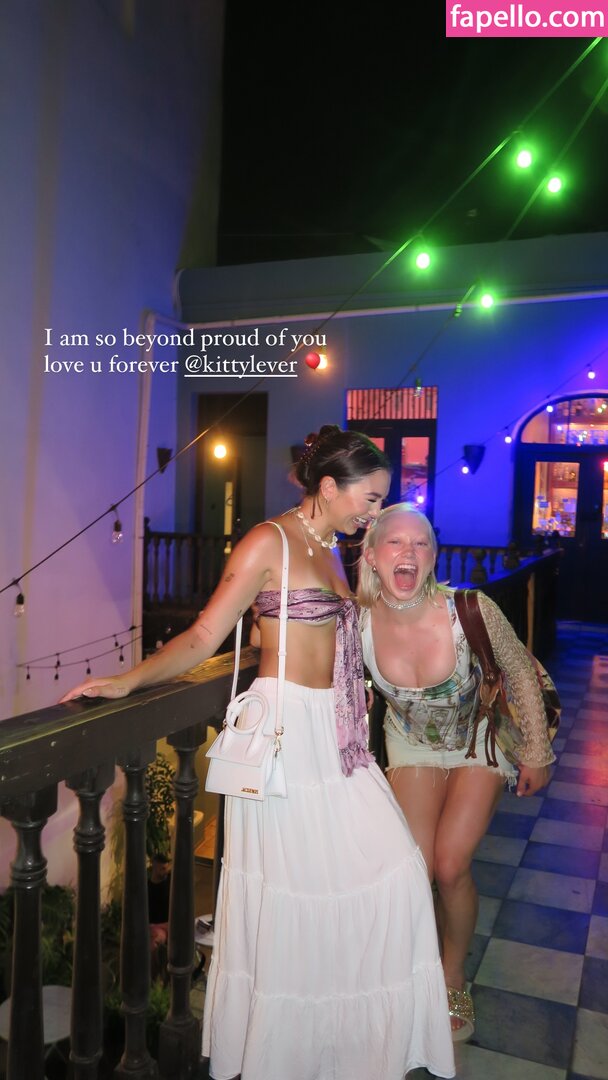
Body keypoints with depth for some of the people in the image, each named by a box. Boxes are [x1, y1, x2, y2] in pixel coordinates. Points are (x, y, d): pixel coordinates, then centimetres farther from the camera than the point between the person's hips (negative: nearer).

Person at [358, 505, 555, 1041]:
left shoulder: (471, 610, -32)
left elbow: (523, 671, -14)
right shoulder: (356, 621, -26)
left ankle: (454, 978, 24)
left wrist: (538, 752, -7)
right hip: (412, 743, 2)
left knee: (450, 866, -8)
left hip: (481, 740, -1)